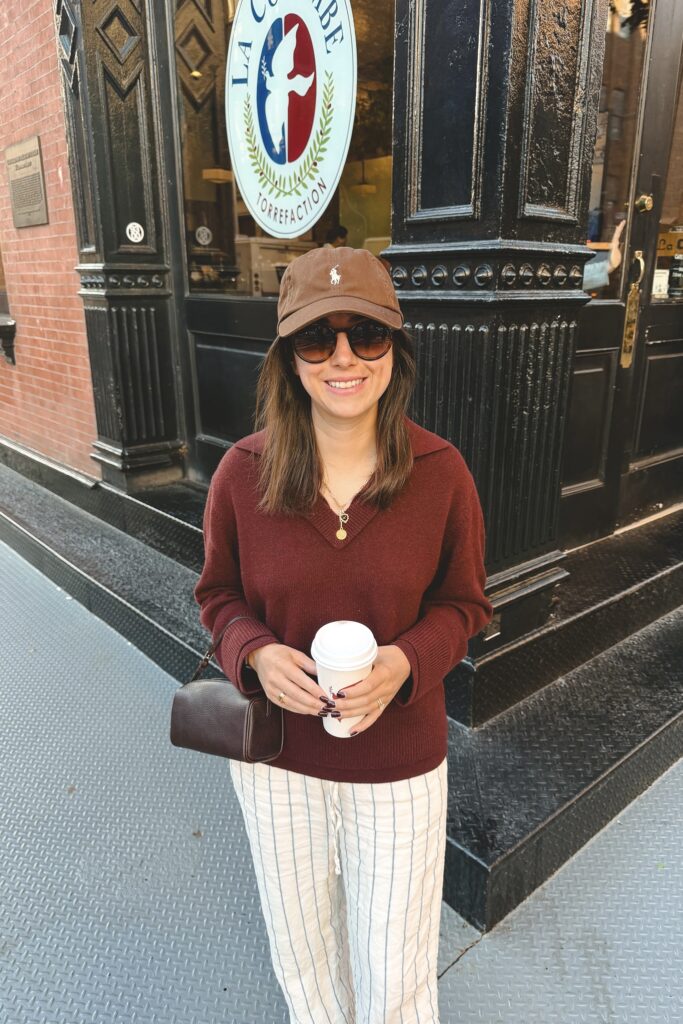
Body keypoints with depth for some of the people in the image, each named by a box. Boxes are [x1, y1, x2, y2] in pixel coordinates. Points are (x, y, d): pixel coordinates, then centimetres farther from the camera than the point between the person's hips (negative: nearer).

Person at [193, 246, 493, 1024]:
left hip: (399, 761, -1)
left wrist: (405, 661, -23)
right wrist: (257, 654, -21)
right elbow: (218, 595, 0)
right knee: (301, 952, 27)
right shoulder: (243, 472, -14)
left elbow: (463, 603, -3)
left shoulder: (440, 472, -15)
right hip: (277, 755, 2)